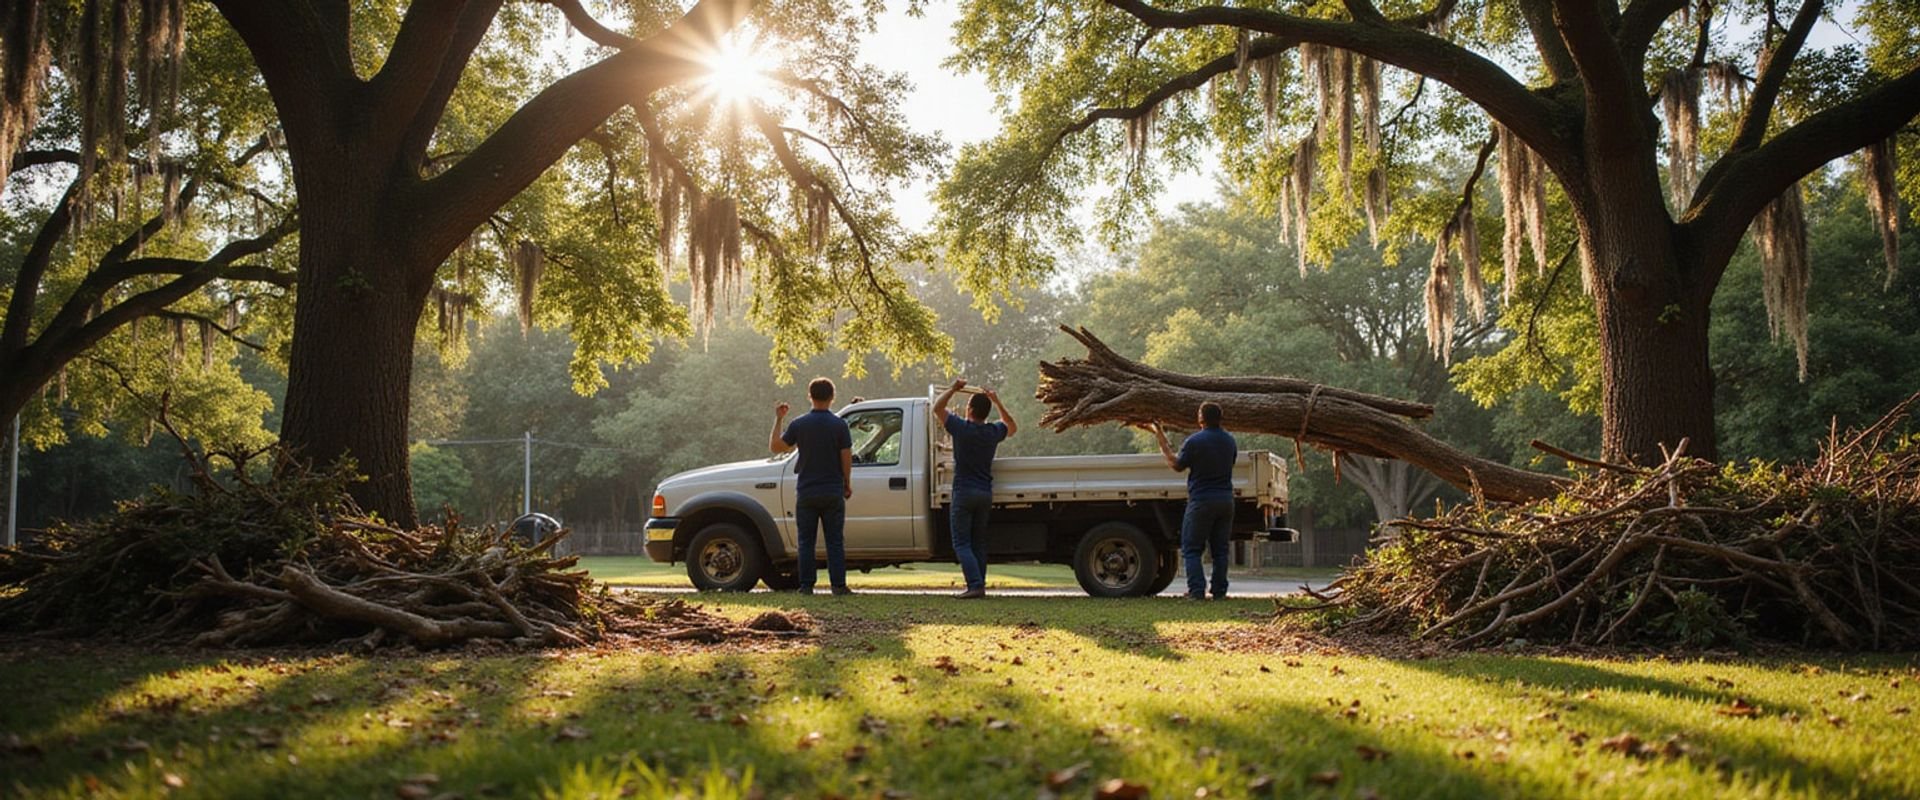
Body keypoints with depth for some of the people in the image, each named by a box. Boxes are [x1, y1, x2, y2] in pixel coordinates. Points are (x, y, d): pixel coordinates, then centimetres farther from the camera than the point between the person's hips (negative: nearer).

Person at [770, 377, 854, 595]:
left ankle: (806, 585, 4)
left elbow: (775, 446, 3)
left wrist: (778, 420, 11)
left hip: (806, 492, 1)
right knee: (835, 541, 4)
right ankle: (838, 585, 1)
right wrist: (847, 484, 8)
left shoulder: (799, 424, -2)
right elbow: (846, 458, -3)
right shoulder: (839, 425, -4)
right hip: (833, 491, 0)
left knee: (806, 541, 6)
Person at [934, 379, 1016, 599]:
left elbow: (937, 408, 2)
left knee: (962, 544, -4)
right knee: (978, 543, 13)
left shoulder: (961, 428, -11)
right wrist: (997, 402, 23)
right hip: (985, 493, 5)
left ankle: (975, 585, -16)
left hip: (963, 492, -5)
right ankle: (978, 585, 11)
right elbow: (1012, 427, 27)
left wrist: (953, 389, 9)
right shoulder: (993, 432, 3)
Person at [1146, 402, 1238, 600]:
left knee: (1192, 548, 1)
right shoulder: (1230, 441, 7)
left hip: (1201, 500, -5)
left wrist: (1162, 442, 5)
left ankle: (1197, 591, -7)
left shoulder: (1194, 441, -12)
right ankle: (1219, 591, 8)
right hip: (1225, 499, 5)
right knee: (1220, 548, 10)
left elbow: (1177, 466, -3)